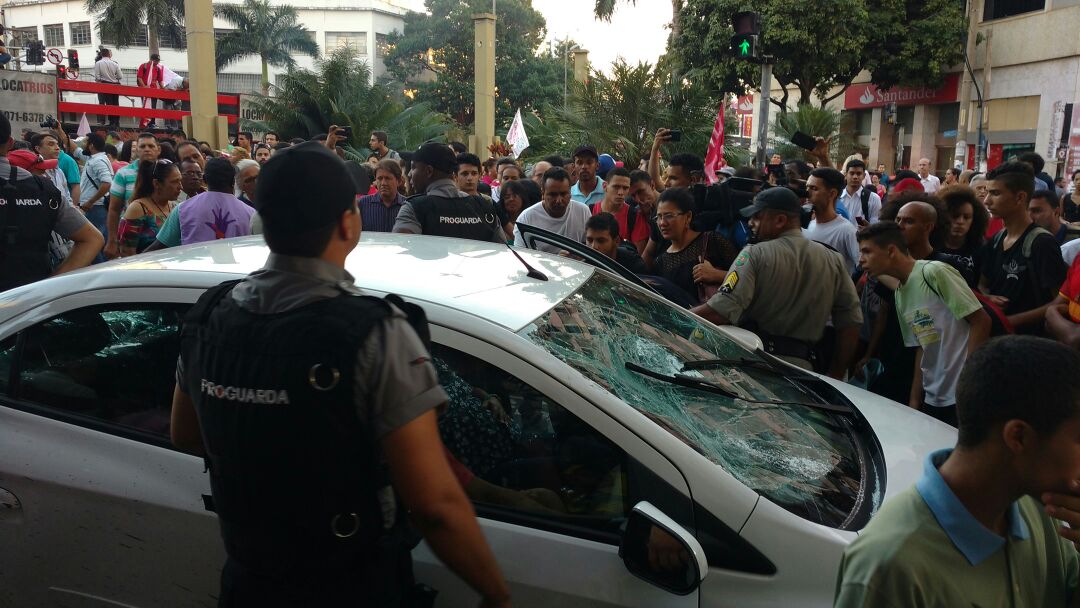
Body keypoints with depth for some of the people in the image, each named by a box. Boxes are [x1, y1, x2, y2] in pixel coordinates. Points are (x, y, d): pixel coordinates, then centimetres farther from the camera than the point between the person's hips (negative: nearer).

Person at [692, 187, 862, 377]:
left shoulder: (755, 255, -8)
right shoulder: (835, 261, 7)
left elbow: (721, 312, -19)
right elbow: (851, 323, 6)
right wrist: (835, 376, 15)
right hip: (804, 365, 5)